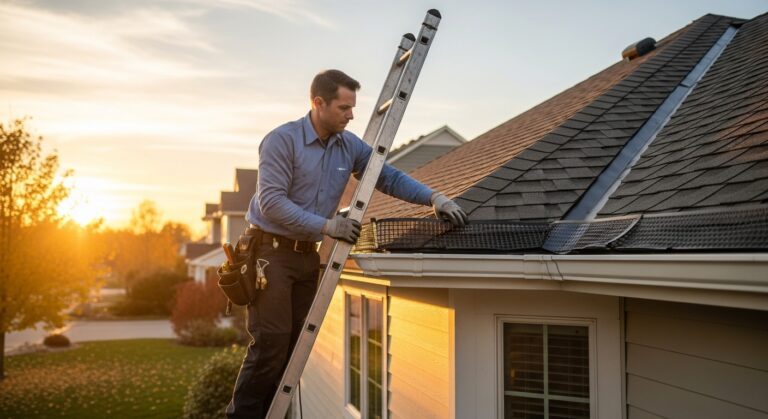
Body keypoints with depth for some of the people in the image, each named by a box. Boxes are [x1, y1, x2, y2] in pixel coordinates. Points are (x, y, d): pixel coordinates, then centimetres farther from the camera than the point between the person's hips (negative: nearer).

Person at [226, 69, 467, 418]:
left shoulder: (350, 146, 3)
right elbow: (271, 201, -20)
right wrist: (327, 225, -23)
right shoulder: (282, 140, -15)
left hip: (308, 254, 7)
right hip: (271, 251, -6)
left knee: (296, 343, 8)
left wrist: (434, 197, -9)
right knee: (272, 341, -10)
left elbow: (390, 178, 6)